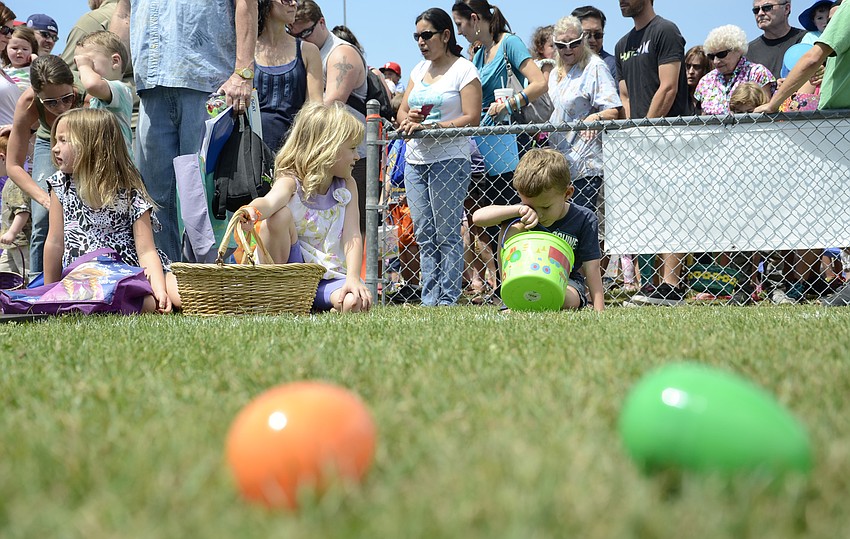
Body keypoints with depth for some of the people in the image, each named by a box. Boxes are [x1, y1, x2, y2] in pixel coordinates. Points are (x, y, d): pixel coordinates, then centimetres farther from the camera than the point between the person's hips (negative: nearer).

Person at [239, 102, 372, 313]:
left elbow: (352, 236, -7)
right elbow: (270, 201, -35)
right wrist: (252, 210, -61)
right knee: (279, 215, -28)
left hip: (330, 276, 1)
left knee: (355, 302, -33)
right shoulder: (290, 183, -11)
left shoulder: (347, 186, 2)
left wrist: (353, 278, -24)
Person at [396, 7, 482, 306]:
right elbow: (402, 111, 18)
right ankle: (428, 300, 10)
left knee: (447, 234, -6)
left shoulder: (464, 70, -4)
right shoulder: (419, 70, 18)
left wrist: (431, 126, -19)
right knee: (424, 234, 7)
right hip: (415, 159, 7)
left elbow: (472, 119, -12)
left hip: (449, 160, -7)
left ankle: (448, 301, -3)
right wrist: (409, 120, -6)